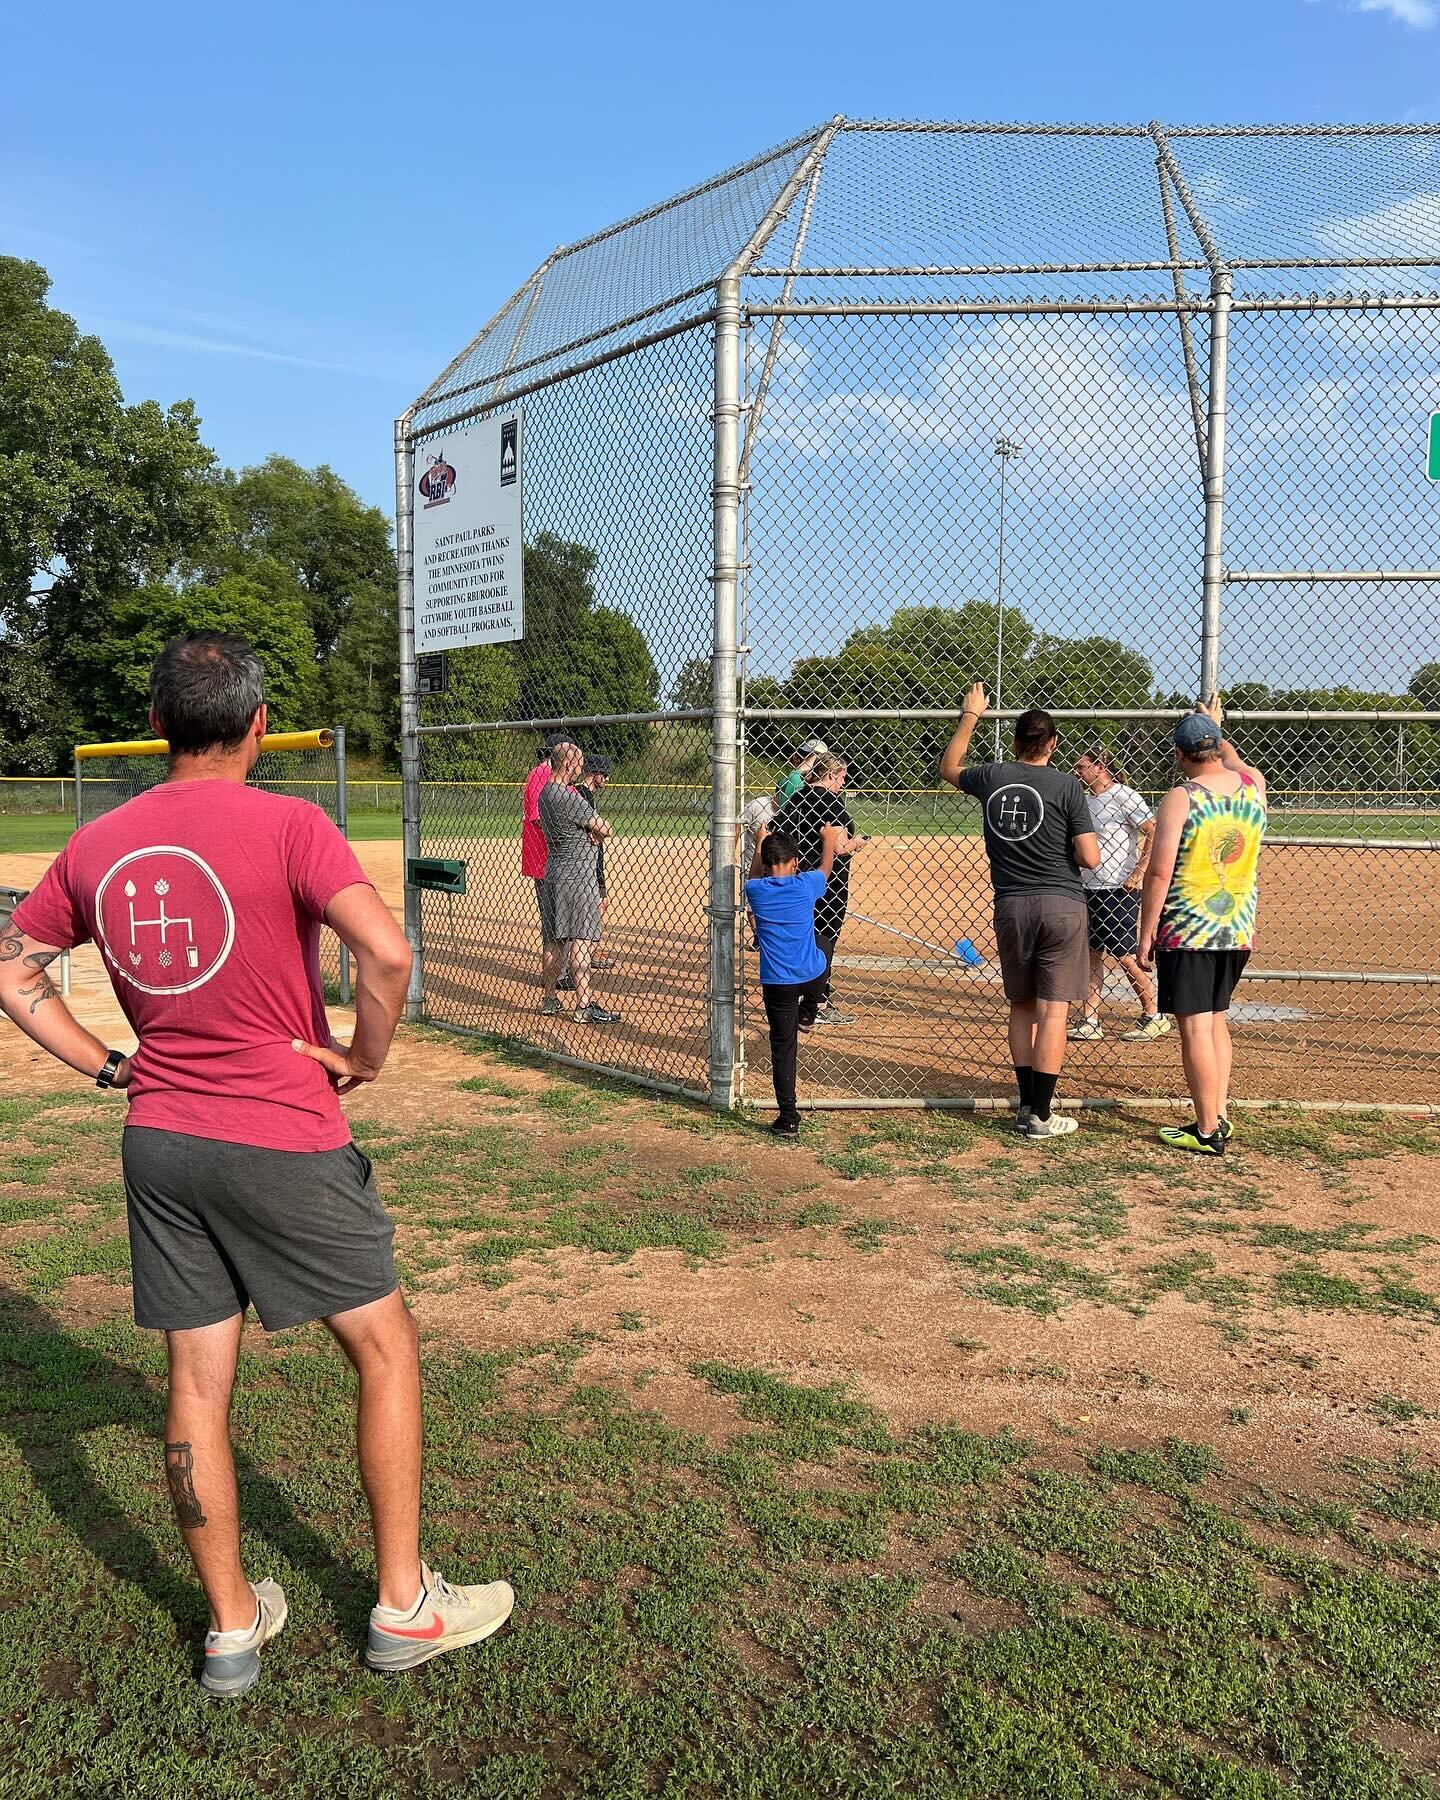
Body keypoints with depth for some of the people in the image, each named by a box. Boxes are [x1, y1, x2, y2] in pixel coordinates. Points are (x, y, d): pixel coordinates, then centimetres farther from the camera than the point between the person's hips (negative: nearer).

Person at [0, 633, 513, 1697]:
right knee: (385, 1349, 11)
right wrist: (365, 1059, -9)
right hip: (285, 1140, -5)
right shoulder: (288, 825, -13)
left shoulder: (94, 847, 5)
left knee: (198, 1384, 14)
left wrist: (106, 1065, 12)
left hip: (158, 1142, 6)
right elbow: (386, 952, -25)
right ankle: (405, 1607, 21)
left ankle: (233, 1627, 29)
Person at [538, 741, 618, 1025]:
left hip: (554, 868, 10)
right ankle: (584, 1007, -9)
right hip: (577, 872, -10)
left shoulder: (545, 793, 12)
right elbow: (605, 830, -15)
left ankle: (549, 1000, 21)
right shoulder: (569, 797, -18)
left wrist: (589, 833, -2)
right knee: (580, 939, -9)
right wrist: (596, 832, 5)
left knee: (557, 938, 15)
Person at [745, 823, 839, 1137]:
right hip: (813, 975, 0)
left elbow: (755, 876, 22)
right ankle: (806, 1015, 53)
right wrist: (829, 839, 35)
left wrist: (760, 843, 37)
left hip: (777, 982, 0)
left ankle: (788, 1119, 3)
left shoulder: (756, 890, -5)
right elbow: (826, 867, 16)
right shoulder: (805, 885, -8)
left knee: (782, 1049, 5)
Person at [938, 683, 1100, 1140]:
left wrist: (970, 716, 34)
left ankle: (1026, 1106, 18)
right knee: (1052, 1010, -1)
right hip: (1061, 906, -3)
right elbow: (1090, 859, -9)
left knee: (1021, 1007, 15)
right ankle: (1041, 1115, 0)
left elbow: (948, 768, 27)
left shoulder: (991, 777, 4)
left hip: (1011, 908, 4)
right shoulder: (1066, 786, -6)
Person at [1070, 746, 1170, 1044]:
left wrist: (1137, 874, -20)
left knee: (1126, 957, -3)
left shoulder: (1124, 797, -12)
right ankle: (1090, 1021, 13)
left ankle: (1154, 1017, 11)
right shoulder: (1087, 800, 13)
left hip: (1119, 892, -8)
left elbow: (1155, 834, -17)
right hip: (1088, 890, 8)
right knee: (1092, 955, 8)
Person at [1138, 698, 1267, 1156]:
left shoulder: (1180, 798, -12)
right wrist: (1216, 727, 46)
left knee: (1195, 1027, -2)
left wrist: (1145, 935, -10)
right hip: (1238, 931, 6)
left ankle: (1208, 1133, 2)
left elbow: (1159, 872, -16)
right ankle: (1219, 1116, 25)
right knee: (1216, 1018, 20)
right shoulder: (1253, 786, 4)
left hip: (1186, 932, -6)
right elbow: (1234, 760, 31)